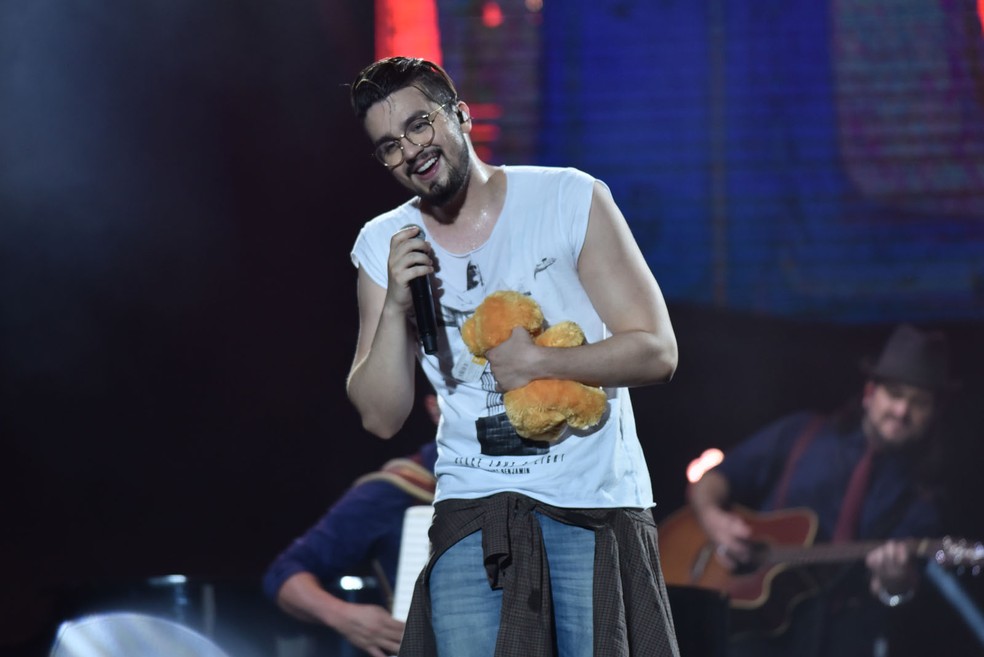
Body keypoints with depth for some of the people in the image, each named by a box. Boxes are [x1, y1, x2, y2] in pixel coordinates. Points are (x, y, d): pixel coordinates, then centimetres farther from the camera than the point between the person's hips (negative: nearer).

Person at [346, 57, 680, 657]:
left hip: (594, 501, -2)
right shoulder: (383, 246, 8)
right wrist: (396, 306, -8)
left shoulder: (571, 199, -1)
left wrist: (538, 363, -14)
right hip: (472, 510, 2)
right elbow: (381, 417, 5)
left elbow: (657, 352, -4)